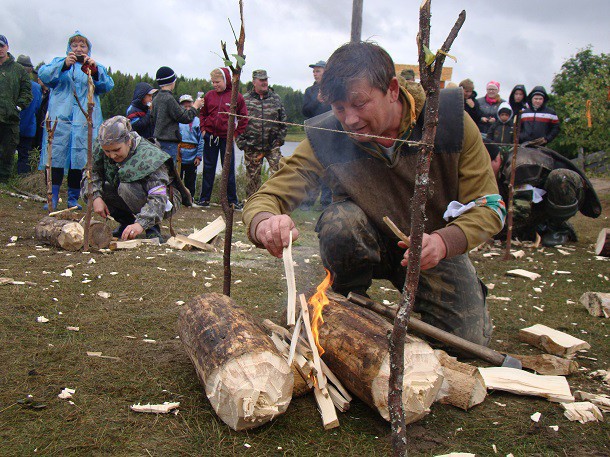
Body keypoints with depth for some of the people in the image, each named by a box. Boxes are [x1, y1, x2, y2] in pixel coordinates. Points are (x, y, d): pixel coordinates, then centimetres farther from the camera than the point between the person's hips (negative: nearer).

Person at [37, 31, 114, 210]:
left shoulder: (96, 67, 19)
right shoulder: (58, 62, 19)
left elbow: (107, 86, 0)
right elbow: (43, 75, -1)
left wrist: (95, 70, -18)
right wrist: (64, 65, -15)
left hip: (85, 119, 1)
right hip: (60, 116, 0)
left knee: (80, 157, -3)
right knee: (56, 153, -10)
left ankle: (73, 198, 7)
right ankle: (52, 197, -8)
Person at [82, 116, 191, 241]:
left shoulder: (148, 157, -31)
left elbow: (158, 197, -40)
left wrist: (141, 223, -54)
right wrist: (95, 197, -30)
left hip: (165, 202, -6)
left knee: (127, 187, -35)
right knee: (88, 188, -12)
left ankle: (152, 227, -13)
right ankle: (126, 222, 5)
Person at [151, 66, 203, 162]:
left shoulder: (156, 99, 11)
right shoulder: (169, 98, -15)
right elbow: (185, 118, -13)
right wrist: (195, 107, 3)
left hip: (159, 141, 9)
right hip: (169, 142, -9)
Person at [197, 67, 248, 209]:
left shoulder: (236, 97, -3)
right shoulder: (209, 95, 4)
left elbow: (244, 118, 3)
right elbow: (202, 113, 15)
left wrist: (236, 133, -3)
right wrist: (203, 129, 3)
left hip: (226, 138, -2)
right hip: (210, 137, 2)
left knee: (229, 169, 4)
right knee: (208, 168, 8)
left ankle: (232, 200, 12)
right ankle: (204, 199, 16)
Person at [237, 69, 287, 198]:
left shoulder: (276, 99, 8)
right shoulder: (244, 100, 2)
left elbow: (284, 122, 12)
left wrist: (280, 139, 3)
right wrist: (241, 143, -4)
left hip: (272, 146, 1)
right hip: (251, 148, -1)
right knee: (253, 177, 6)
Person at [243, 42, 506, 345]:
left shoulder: (449, 119, -21)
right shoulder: (325, 140, -21)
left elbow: (489, 206, -17)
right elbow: (265, 198, -21)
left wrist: (444, 241, -38)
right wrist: (265, 223, -47)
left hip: (439, 250, 0)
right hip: (370, 247, 0)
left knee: (466, 343, -15)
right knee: (340, 219, -32)